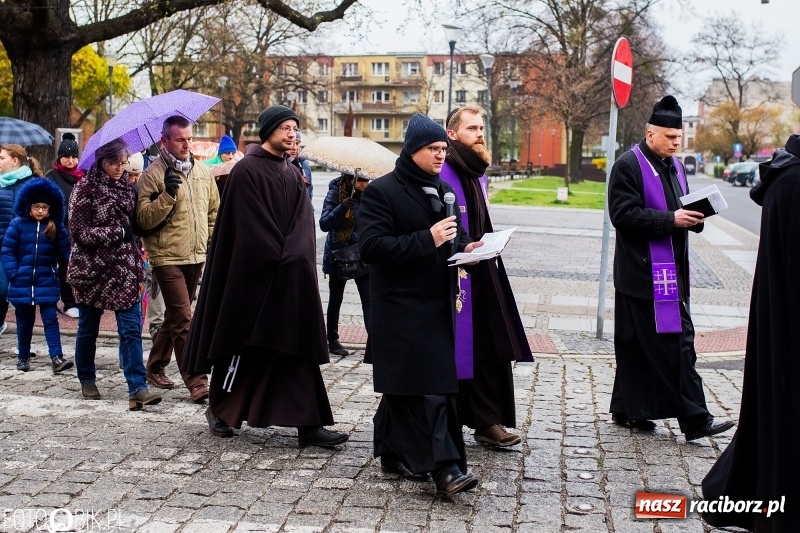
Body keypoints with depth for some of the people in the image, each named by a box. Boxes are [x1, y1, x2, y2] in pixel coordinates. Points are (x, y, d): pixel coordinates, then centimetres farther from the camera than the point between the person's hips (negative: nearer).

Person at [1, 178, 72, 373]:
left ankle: (57, 357, -9)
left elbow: (65, 251, 2)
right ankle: (23, 357, 25)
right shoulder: (18, 225, -3)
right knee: (24, 322, 13)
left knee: (51, 320, -5)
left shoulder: (56, 227, 0)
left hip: (47, 284, 0)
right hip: (22, 284, 1)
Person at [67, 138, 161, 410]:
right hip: (92, 270, -3)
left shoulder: (127, 187, 8)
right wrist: (118, 232, -16)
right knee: (88, 328, 11)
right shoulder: (85, 189, -7)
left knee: (131, 328, -7)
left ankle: (137, 388, -11)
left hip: (123, 269, 4)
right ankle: (87, 381, 29)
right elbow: (80, 233, -13)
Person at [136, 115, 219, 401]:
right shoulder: (153, 174, -8)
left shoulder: (203, 172, 10)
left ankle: (155, 367, 33)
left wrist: (210, 239, 16)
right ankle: (197, 382, -8)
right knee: (183, 320, -9)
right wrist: (167, 195, -25)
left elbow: (214, 210, 24)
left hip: (196, 257, 6)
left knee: (174, 317, 17)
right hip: (167, 257, -6)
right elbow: (144, 219, -14)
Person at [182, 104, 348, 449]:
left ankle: (309, 424, 2)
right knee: (246, 345, 5)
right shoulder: (246, 170, -8)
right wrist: (280, 258, -14)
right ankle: (219, 410, 25)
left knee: (298, 348, 2)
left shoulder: (293, 175, 13)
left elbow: (303, 225, 5)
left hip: (291, 278, 6)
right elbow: (248, 227, -14)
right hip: (253, 274, -6)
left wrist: (293, 258, -12)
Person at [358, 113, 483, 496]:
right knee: (427, 386, -11)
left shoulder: (443, 190, 15)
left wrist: (466, 248, 1)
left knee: (406, 386, 13)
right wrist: (427, 240, -22)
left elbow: (455, 236, 25)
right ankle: (444, 465, -11)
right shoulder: (382, 191, -8)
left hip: (438, 304, 7)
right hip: (402, 308, -7)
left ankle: (397, 452, 23)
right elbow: (371, 247, -17)